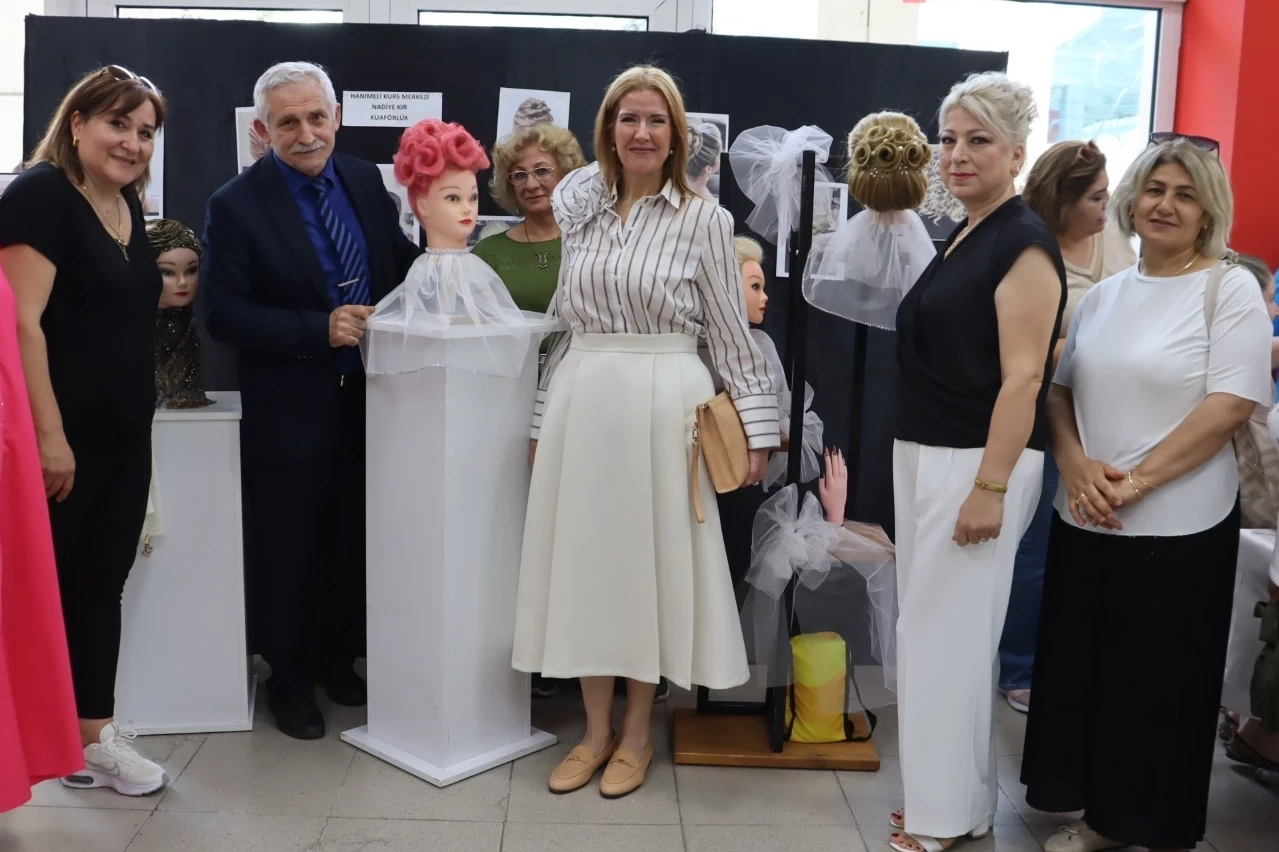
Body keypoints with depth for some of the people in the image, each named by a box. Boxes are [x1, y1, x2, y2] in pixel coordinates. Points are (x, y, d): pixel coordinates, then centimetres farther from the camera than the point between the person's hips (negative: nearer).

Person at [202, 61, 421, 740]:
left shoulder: (365, 181, 3)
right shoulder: (236, 205, -11)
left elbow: (399, 264, 13)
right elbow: (224, 314, -15)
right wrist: (321, 329, -23)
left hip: (370, 397, 5)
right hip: (291, 410, -4)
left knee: (355, 539, 17)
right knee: (288, 550, 9)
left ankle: (337, 656, 37)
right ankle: (289, 675, 29)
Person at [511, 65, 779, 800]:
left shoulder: (704, 219, -3)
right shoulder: (581, 209, 9)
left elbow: (732, 332, -1)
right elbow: (567, 325, 12)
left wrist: (757, 426, -4)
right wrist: (543, 418, 12)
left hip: (662, 405, -4)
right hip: (582, 402, 4)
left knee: (649, 559, 5)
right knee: (585, 559, 9)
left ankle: (637, 733, 22)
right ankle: (596, 728, 25)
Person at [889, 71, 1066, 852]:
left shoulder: (1024, 244, -12)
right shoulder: (961, 238, 14)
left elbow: (1023, 377, -18)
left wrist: (990, 489, -23)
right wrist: (922, 464, 17)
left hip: (978, 464, -9)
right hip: (927, 456, 9)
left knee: (949, 633, -1)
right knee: (932, 629, 14)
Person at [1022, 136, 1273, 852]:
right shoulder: (1103, 295, 11)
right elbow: (1060, 390, 11)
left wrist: (1136, 481, -17)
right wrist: (1076, 464, -8)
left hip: (1179, 527, -5)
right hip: (1086, 521, 5)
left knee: (1162, 684, 5)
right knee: (1081, 670, 11)